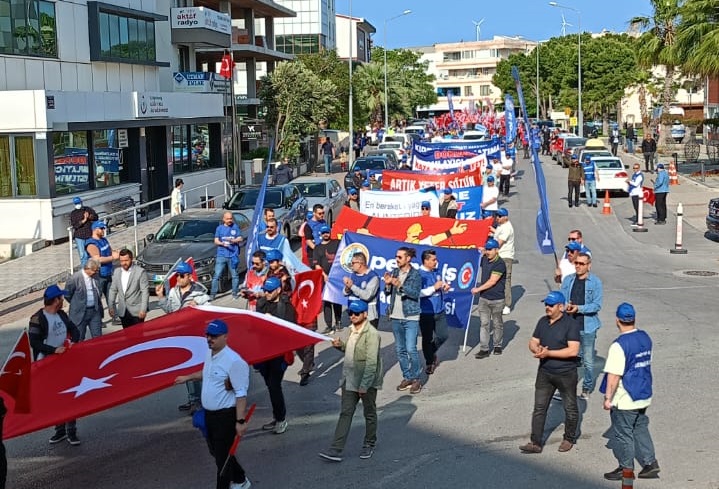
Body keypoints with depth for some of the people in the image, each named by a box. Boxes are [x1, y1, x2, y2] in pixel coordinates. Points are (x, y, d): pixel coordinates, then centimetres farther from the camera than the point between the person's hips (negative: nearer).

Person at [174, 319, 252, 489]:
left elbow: (241, 394, -24)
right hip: (209, 413, 10)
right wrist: (188, 378, 35)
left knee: (222, 456, -1)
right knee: (216, 451, 23)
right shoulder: (210, 354, 4)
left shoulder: (233, 361, -25)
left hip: (226, 415, -10)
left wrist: (240, 421, -26)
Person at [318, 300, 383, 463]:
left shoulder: (371, 334, -20)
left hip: (367, 382, -7)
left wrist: (364, 385, -24)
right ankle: (336, 449, 1)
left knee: (369, 414, 12)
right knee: (345, 413, 3)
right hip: (350, 380, 7)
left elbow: (371, 362, -23)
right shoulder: (351, 330, 5)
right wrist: (340, 345, -1)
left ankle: (369, 444, 30)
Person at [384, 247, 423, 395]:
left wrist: (400, 285, -28)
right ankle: (407, 377, 20)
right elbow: (387, 293, 11)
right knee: (400, 349, 10)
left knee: (411, 349, -10)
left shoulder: (415, 274, -6)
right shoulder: (394, 272, 9)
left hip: (410, 317, -6)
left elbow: (415, 293, -17)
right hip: (396, 317, 6)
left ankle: (416, 379, 1)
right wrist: (387, 284, -9)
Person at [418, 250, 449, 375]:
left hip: (439, 311, 6)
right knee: (427, 338, 6)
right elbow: (418, 293, -24)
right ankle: (429, 363, 21)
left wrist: (445, 287, 0)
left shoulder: (436, 272, 9)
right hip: (426, 312, -6)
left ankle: (432, 352, 36)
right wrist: (434, 287, -22)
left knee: (444, 335, 10)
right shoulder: (419, 274, -15)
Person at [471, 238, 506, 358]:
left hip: (497, 300, -6)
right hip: (483, 298, 6)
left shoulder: (500, 264, -17)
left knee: (497, 323, 10)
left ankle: (497, 345, 26)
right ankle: (484, 349, 3)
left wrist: (478, 289, -16)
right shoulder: (484, 259, 5)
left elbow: (492, 281, -20)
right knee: (484, 323, 2)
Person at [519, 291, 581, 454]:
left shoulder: (571, 324, -16)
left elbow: (573, 350, -24)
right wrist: (537, 349, -15)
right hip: (545, 372, 5)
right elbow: (533, 342, 10)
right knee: (539, 408, 3)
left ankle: (569, 439, 31)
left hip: (566, 374, -5)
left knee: (570, 408, 12)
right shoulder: (543, 322, 4)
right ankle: (536, 443, 7)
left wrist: (549, 353, -25)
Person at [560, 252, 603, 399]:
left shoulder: (595, 282, -6)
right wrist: (565, 306, -17)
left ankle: (587, 389, 22)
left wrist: (579, 308, -21)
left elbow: (597, 305, -10)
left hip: (587, 327, -3)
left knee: (588, 361, 6)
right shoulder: (568, 280, 6)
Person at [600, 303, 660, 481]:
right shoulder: (645, 337, 1)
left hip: (624, 400, -7)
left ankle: (626, 469, 19)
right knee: (641, 429, 20)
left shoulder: (619, 345, -23)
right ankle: (650, 463, 20)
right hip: (643, 396, 7)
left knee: (623, 434, 8)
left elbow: (614, 375, -23)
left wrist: (608, 398, -15)